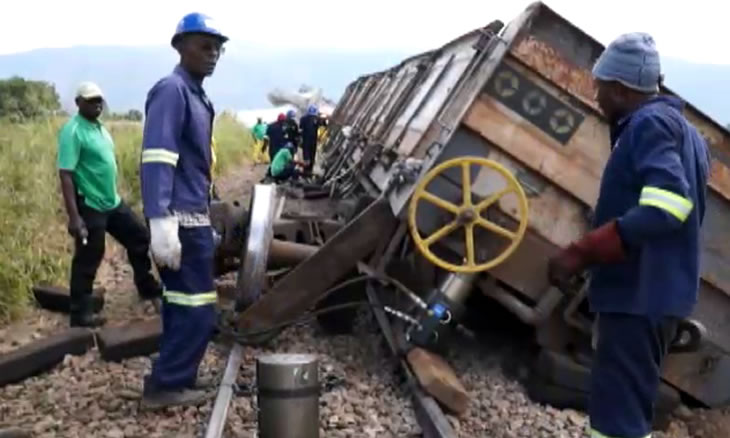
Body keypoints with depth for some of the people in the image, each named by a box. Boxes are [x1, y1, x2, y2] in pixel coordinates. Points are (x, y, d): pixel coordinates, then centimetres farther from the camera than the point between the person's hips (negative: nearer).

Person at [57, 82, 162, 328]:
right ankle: (81, 314, 13)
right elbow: (65, 174, -22)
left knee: (140, 238, 17)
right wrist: (73, 216, -27)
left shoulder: (100, 128, 10)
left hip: (113, 202, 9)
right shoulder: (73, 131, -17)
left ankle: (147, 287, 32)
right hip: (90, 206, -9)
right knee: (87, 260, 1)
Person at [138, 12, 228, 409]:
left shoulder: (194, 94, 18)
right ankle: (167, 385, 6)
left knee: (183, 304, 14)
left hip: (193, 216, 10)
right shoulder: (171, 90, -13)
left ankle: (175, 380, 24)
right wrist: (162, 221, -31)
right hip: (182, 219, -10)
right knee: (196, 308, -5)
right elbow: (157, 159, -23)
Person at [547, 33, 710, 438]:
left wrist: (581, 253, -30)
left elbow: (667, 205, -28)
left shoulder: (650, 123, -13)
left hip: (639, 292, -11)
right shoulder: (681, 128, 19)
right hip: (655, 290, 11)